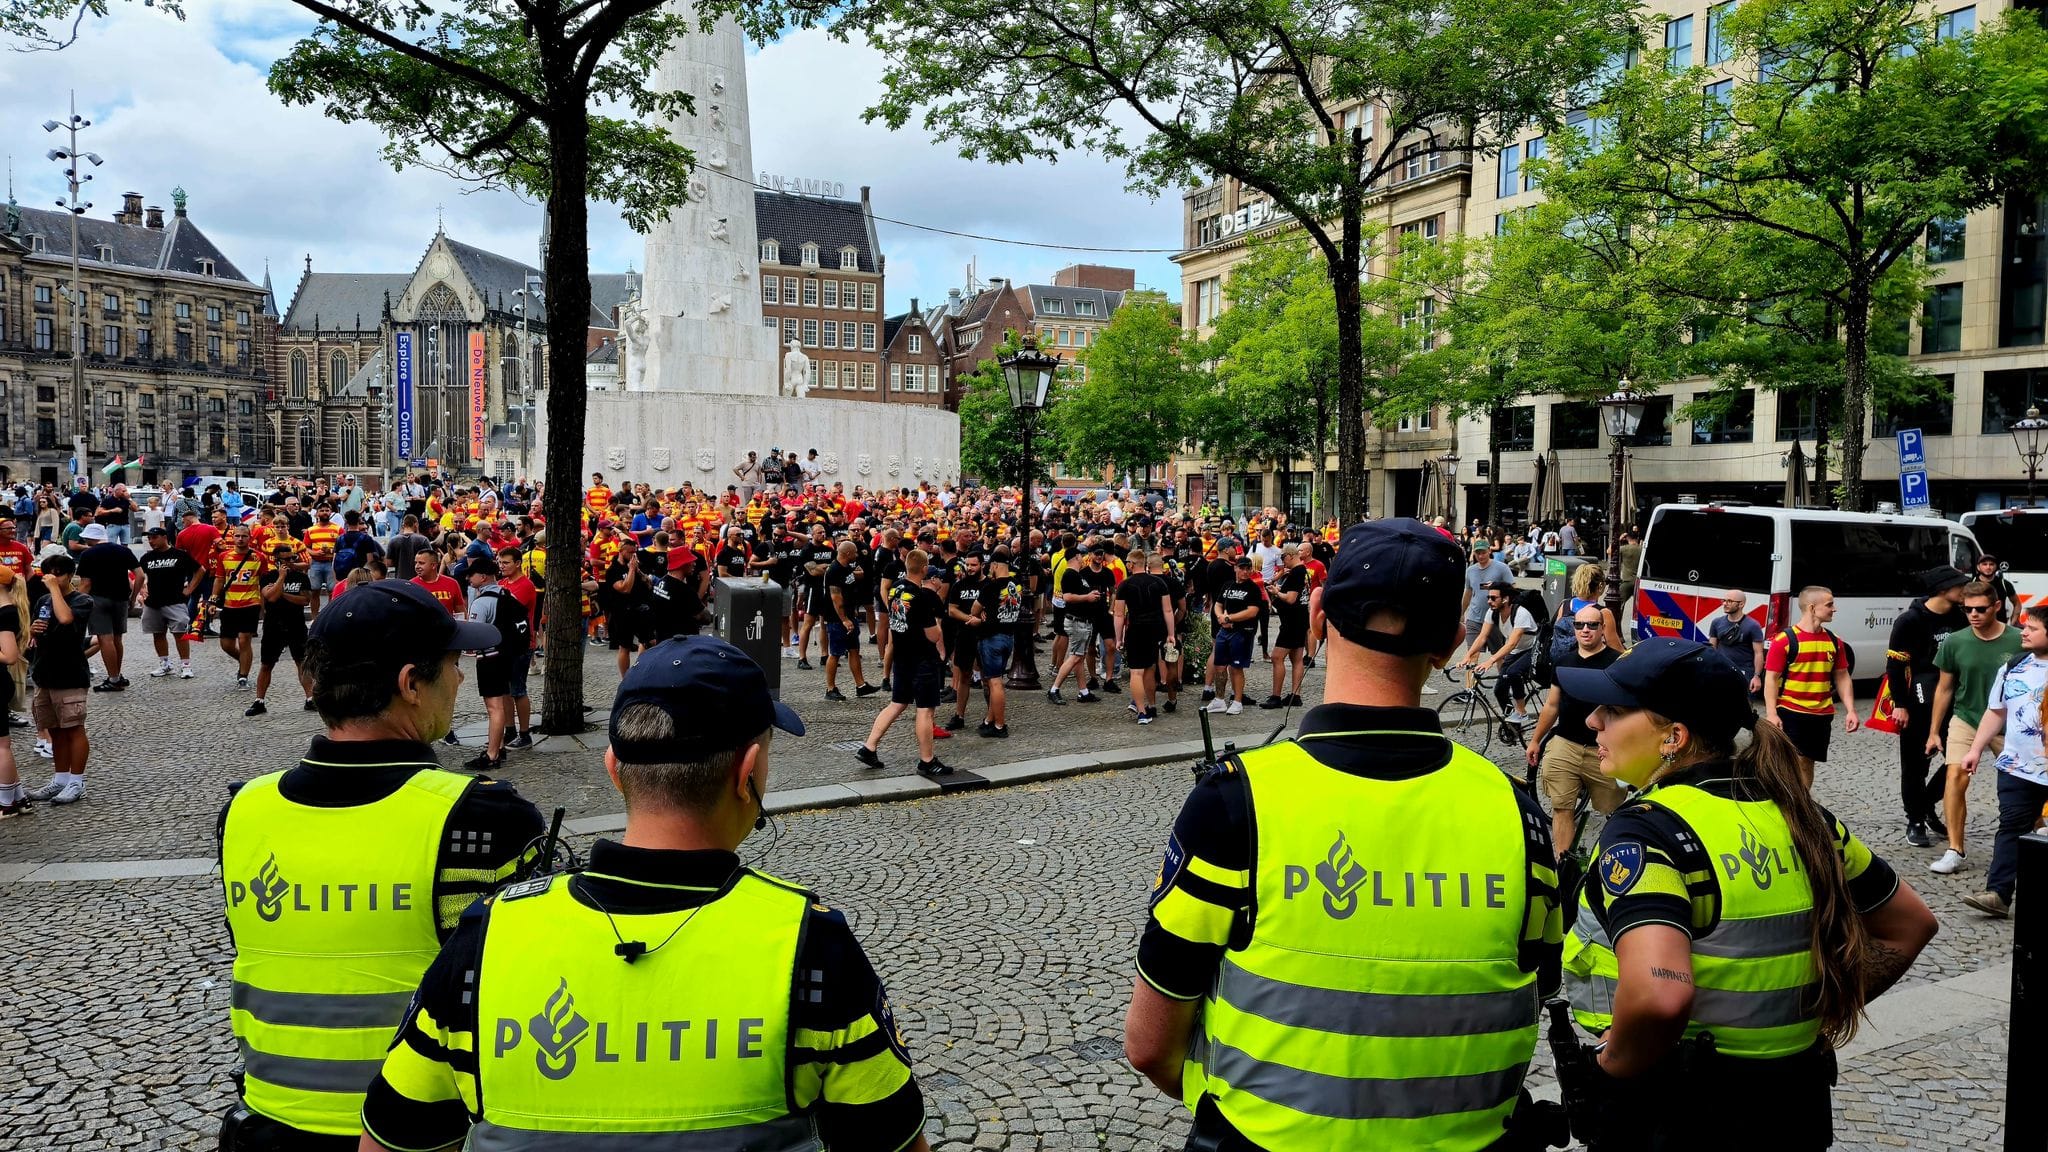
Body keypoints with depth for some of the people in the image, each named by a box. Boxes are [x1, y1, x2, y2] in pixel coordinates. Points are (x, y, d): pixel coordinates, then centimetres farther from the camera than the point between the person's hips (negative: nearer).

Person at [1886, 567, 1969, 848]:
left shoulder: (1959, 618, 7)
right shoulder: (1911, 620, -11)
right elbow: (1894, 665, -11)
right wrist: (1900, 705, -13)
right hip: (1918, 703, -6)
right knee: (1916, 763, 4)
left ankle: (1927, 805, 26)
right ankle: (1915, 822, 15)